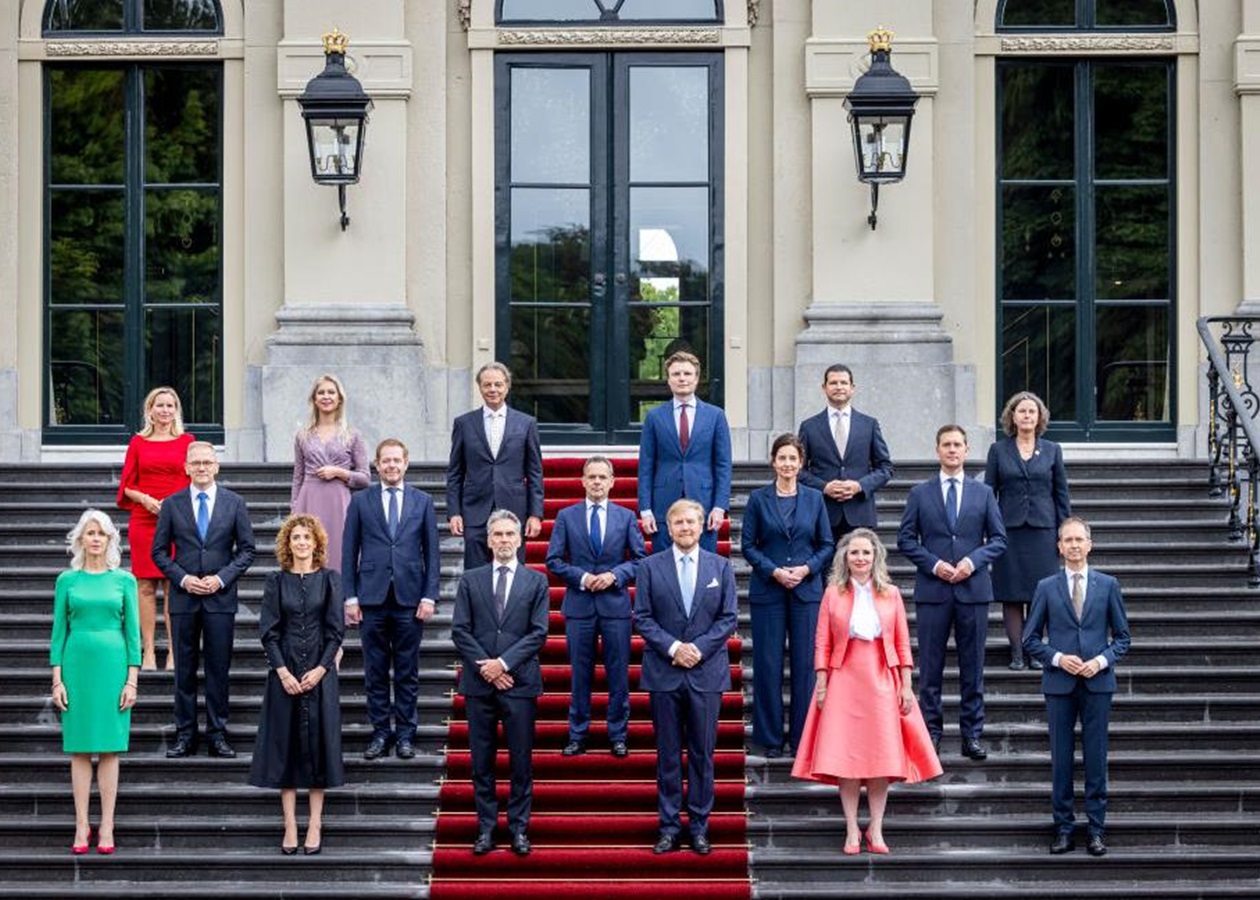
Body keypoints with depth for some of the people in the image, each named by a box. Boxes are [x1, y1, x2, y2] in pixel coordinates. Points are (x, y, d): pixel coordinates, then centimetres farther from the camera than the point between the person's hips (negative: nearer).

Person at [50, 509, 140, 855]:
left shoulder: (124, 580, 5)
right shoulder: (67, 580, 6)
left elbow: (132, 631, 4)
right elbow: (59, 631, 6)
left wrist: (132, 680, -3)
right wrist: (57, 679, -1)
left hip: (113, 665, 0)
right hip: (77, 664, 0)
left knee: (109, 748, 0)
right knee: (80, 749, 2)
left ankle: (106, 828, 5)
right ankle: (81, 827, 7)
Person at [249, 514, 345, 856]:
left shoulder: (329, 579, 3)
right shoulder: (276, 580, 4)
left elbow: (336, 629, 0)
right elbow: (268, 630, 1)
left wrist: (320, 669, -10)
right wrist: (283, 672, -10)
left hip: (319, 671, -1)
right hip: (284, 671, 1)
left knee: (318, 743, 0)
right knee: (285, 746, 1)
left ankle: (314, 825, 5)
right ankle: (290, 826, 4)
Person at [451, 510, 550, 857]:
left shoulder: (536, 581, 5)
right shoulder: (471, 580, 9)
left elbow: (538, 633, -2)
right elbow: (460, 630, 3)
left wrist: (504, 663, -12)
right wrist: (486, 667, -9)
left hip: (520, 682, -1)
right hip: (479, 684, 1)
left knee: (521, 761, 2)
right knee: (482, 761, 5)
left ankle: (519, 828, 9)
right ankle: (486, 828, 12)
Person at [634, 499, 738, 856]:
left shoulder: (721, 567, 6)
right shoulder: (651, 567, 4)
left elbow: (729, 617, 2)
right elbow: (642, 617, 0)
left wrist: (699, 648, -11)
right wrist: (672, 647, -13)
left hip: (706, 672, 0)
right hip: (664, 673, 0)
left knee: (702, 753, 3)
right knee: (668, 753, 4)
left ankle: (699, 827, 10)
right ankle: (669, 827, 10)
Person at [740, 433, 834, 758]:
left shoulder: (814, 498, 6)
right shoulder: (759, 499, 3)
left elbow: (827, 545, 8)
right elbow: (747, 545, 1)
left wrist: (807, 568, -9)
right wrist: (774, 571, -11)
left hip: (806, 590, 1)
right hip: (767, 591, -1)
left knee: (805, 663, 1)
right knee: (768, 664, 1)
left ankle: (802, 736, 10)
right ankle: (771, 737, 10)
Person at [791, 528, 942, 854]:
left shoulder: (891, 595, 7)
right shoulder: (833, 594, 4)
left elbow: (903, 643, 6)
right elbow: (822, 644, 1)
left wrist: (907, 686, 0)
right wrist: (821, 685, -6)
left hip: (882, 681, 1)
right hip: (844, 681, -1)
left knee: (883, 755, 0)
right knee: (844, 756, -3)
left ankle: (876, 830, 8)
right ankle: (852, 831, 5)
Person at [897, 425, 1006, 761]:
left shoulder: (983, 493, 9)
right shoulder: (920, 493, 6)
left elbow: (998, 538, 8)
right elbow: (906, 539, 4)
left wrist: (973, 561, -9)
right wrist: (934, 564, -10)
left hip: (973, 588, 1)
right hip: (932, 590, -1)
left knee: (972, 667, 4)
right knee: (930, 667, 1)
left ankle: (972, 734, 9)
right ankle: (931, 731, 8)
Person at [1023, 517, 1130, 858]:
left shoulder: (1108, 585, 5)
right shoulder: (1047, 588, 5)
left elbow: (1122, 637, 8)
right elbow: (1031, 640, 7)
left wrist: (1102, 660, -9)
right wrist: (1057, 658, -10)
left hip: (1097, 682, 0)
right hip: (1059, 683, 0)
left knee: (1096, 758, 2)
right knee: (1061, 758, 3)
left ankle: (1097, 829, 8)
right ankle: (1064, 828, 10)